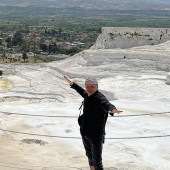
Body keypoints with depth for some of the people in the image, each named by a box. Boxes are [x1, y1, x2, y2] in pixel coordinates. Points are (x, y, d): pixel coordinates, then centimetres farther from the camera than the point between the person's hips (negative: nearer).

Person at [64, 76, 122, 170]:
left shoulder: (99, 98, -22)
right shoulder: (87, 95, 3)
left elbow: (107, 104, -44)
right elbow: (83, 92, 28)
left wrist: (112, 110, -67)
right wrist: (72, 84, 40)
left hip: (96, 135, -8)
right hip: (85, 133, 8)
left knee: (97, 161, -6)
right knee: (89, 155, 25)